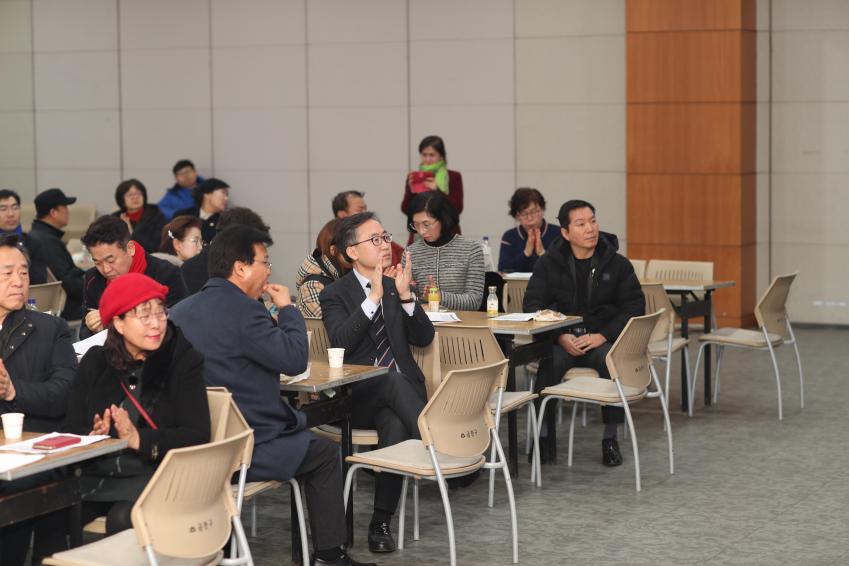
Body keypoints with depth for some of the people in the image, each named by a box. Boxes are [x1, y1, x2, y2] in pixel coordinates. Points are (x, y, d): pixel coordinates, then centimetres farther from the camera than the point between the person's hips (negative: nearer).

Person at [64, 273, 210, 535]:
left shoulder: (184, 361, 2)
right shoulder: (95, 362, 13)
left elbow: (197, 435, -7)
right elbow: (71, 430, 10)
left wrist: (137, 439, -20)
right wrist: (93, 437, -14)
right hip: (98, 474, 3)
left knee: (122, 519, -34)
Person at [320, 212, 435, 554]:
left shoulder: (396, 285, 14)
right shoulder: (335, 294, 4)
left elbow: (424, 339, 5)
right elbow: (340, 342, -15)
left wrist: (405, 296, -9)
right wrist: (374, 298, -21)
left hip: (401, 389, 2)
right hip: (358, 396, -2)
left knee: (395, 425, -32)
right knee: (394, 380, -36)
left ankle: (381, 522, -26)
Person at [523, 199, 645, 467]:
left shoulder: (618, 264, 5)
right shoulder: (548, 264, 6)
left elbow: (634, 308, 2)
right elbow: (532, 305, 2)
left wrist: (602, 336, -13)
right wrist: (561, 337, -14)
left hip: (602, 340, 0)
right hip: (561, 340, 0)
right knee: (549, 361, -34)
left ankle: (610, 439, -18)